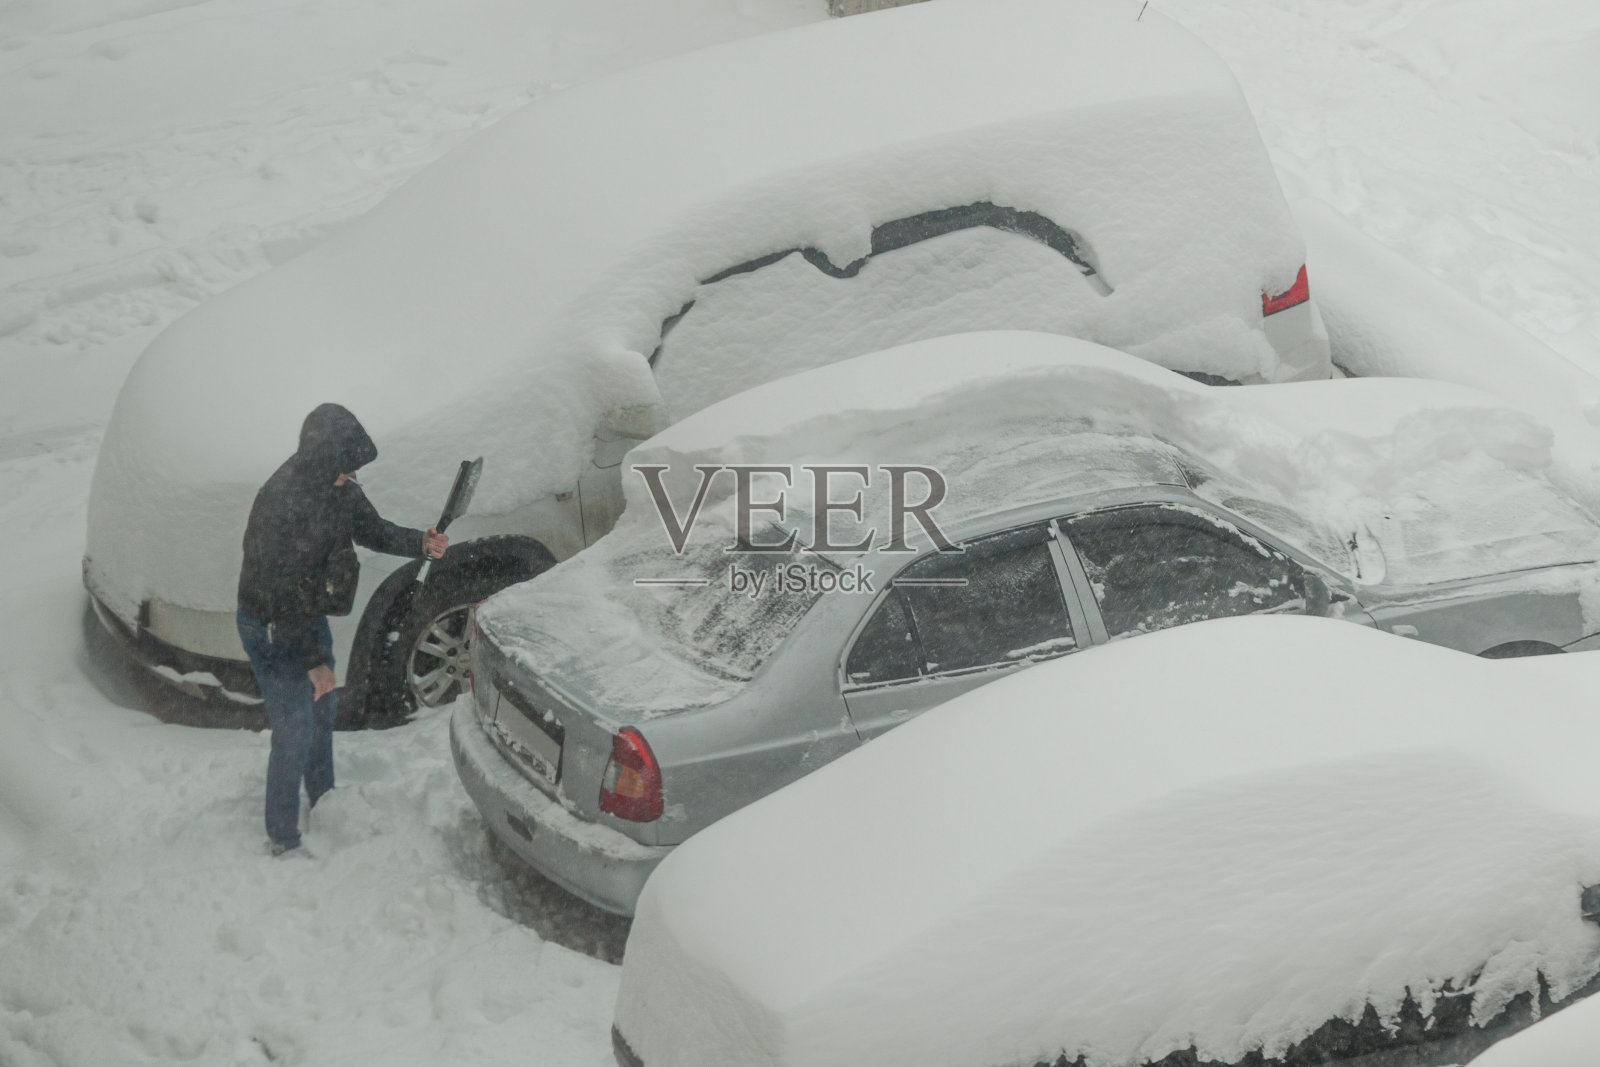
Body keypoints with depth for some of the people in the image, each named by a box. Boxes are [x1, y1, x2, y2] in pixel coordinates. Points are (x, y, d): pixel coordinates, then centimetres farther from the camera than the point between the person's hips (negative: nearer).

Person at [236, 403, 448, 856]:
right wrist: (313, 660, -25)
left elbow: (370, 528, 9)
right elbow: (283, 596, -31)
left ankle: (323, 802, 49)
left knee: (324, 708, 25)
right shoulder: (281, 504, -35)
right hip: (272, 629, -9)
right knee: (295, 732, -2)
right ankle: (283, 840, 14)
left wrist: (420, 542, -10)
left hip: (309, 617, 9)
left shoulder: (337, 487, -9)